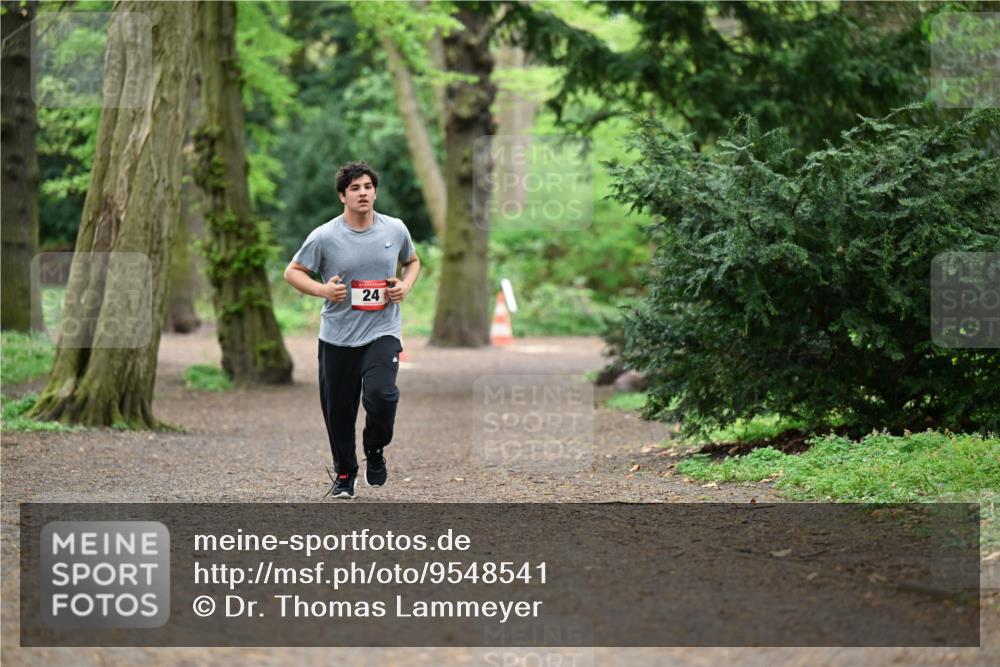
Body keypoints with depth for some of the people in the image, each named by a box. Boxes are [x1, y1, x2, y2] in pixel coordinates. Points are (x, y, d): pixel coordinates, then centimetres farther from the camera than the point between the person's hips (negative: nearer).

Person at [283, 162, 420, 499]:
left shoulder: (396, 230, 2)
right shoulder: (324, 236, -6)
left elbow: (412, 261, 21)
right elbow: (292, 271, 2)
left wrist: (406, 286, 0)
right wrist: (323, 290, -14)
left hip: (383, 332, 0)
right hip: (337, 337, 0)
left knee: (381, 395, -23)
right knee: (339, 410, 6)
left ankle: (375, 450, 7)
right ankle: (344, 474, 28)